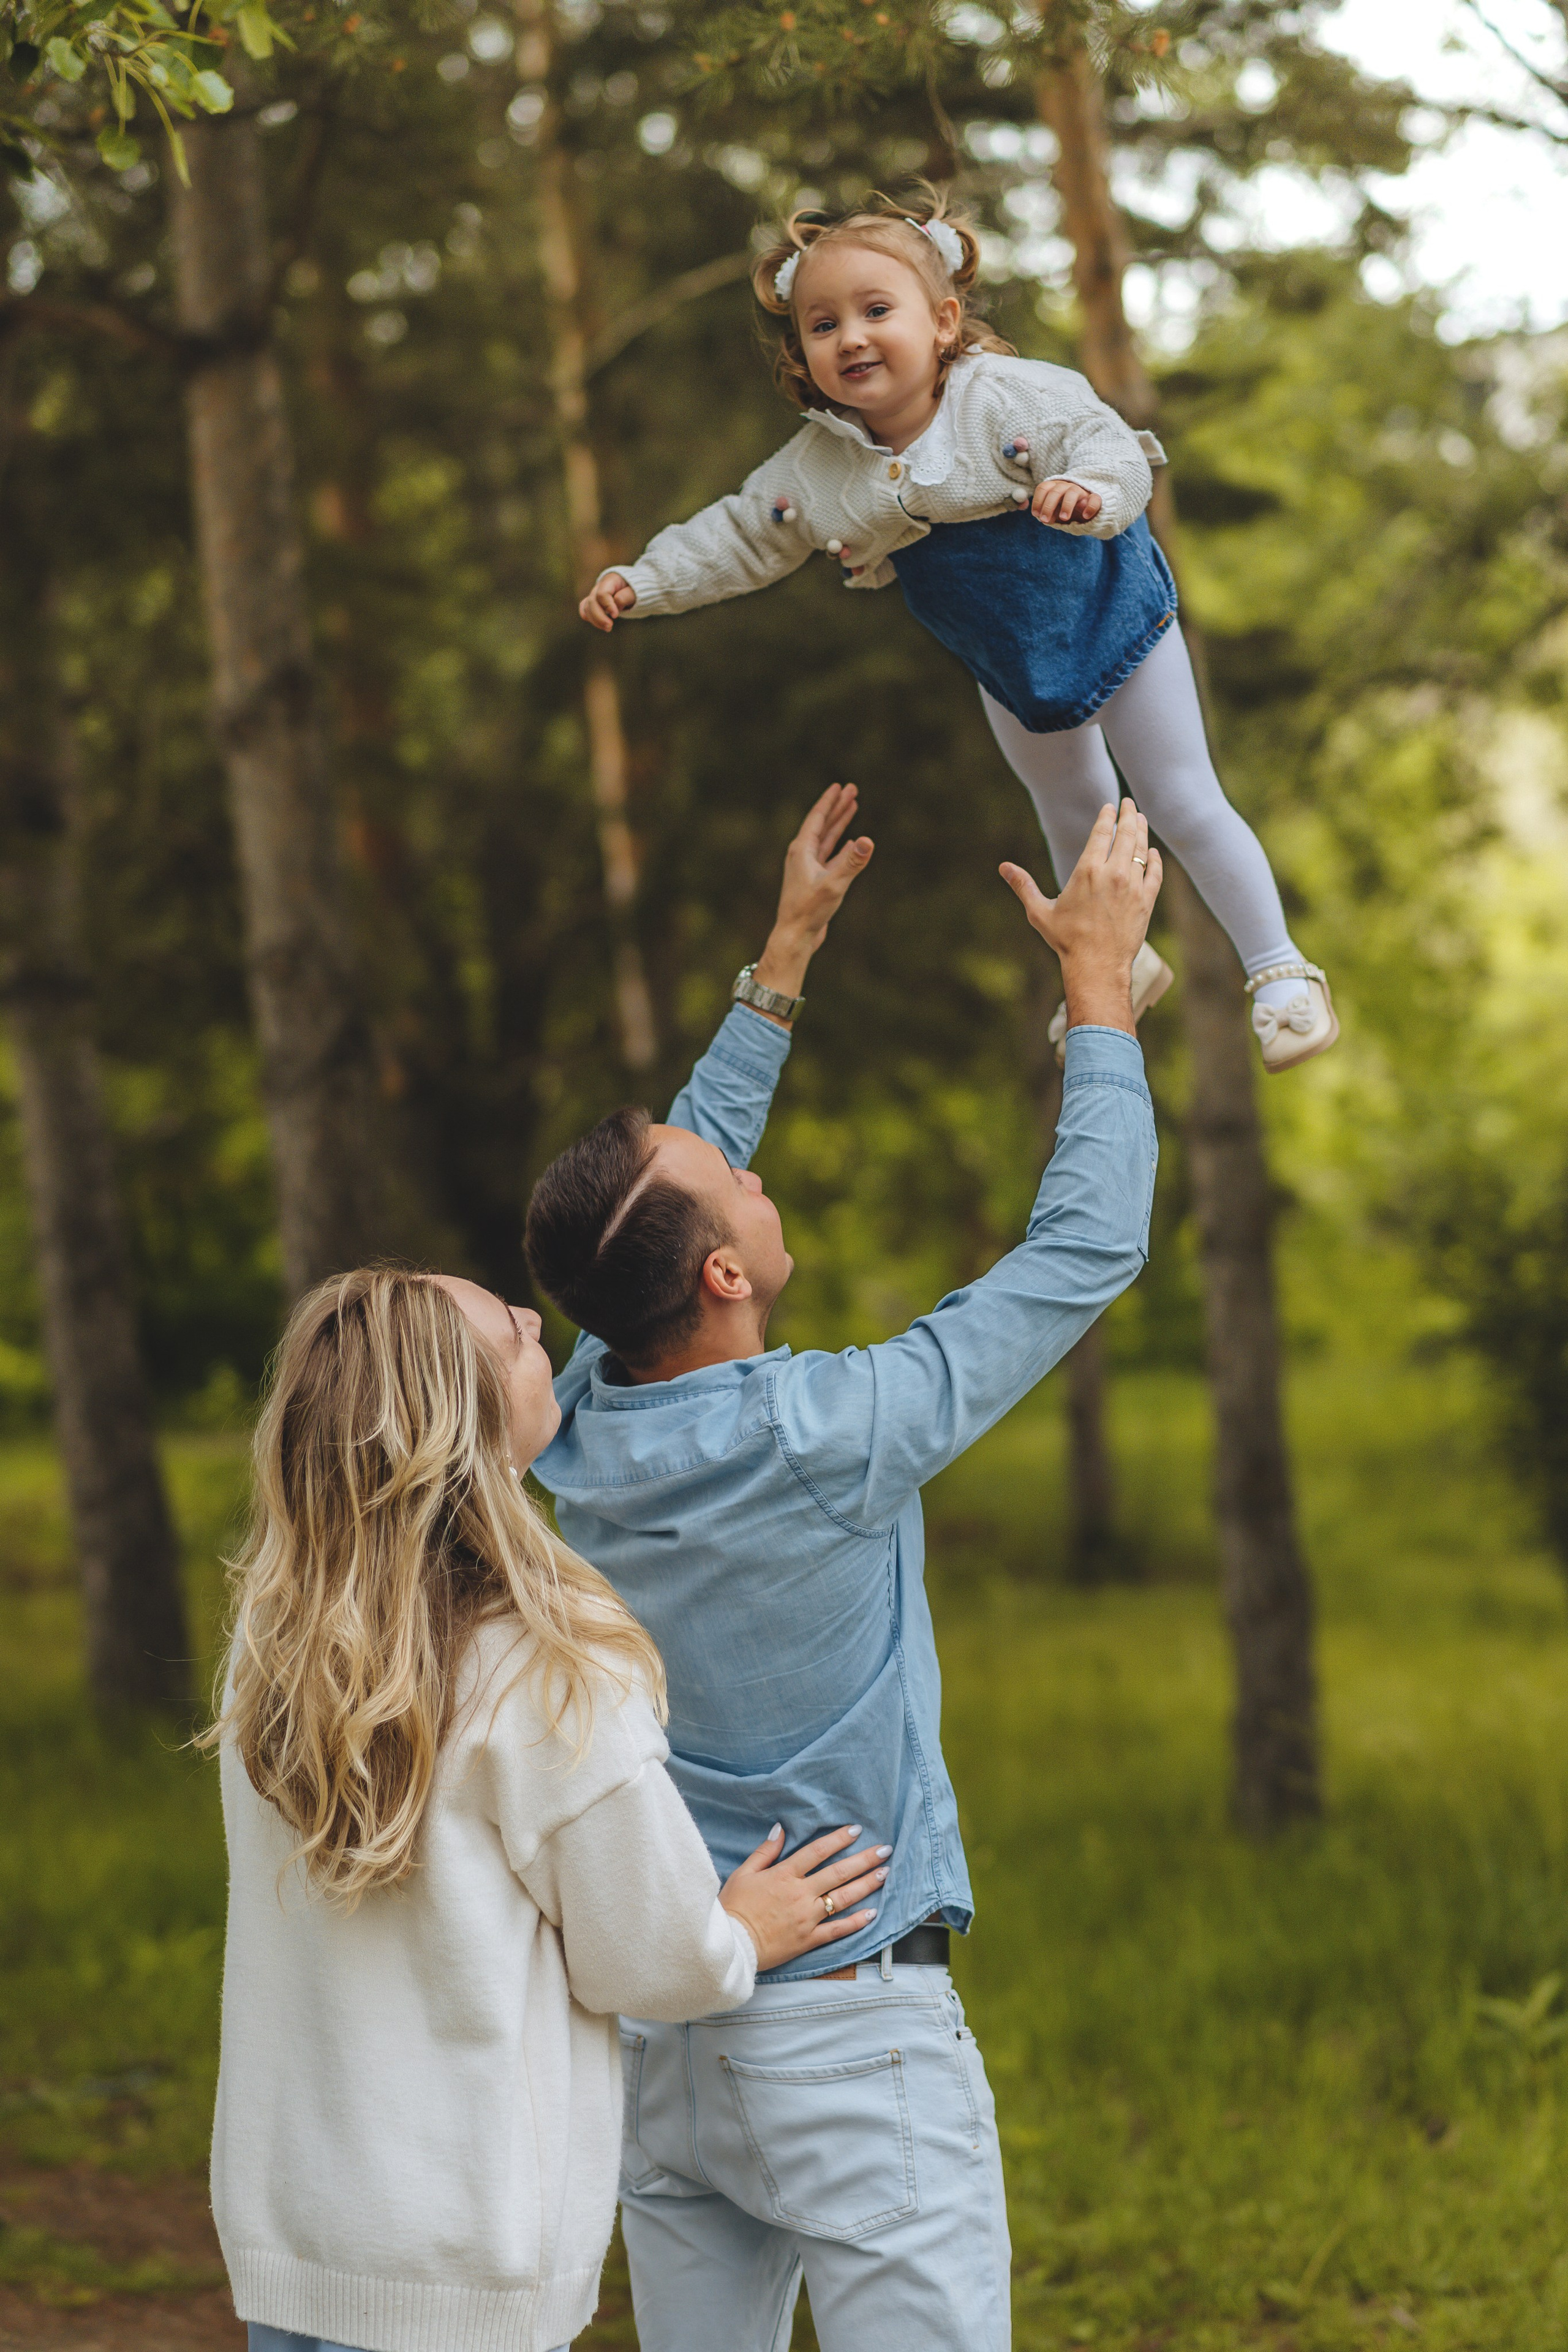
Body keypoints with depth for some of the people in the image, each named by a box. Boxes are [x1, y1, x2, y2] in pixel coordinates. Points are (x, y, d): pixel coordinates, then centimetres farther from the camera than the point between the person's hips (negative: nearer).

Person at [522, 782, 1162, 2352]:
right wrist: (1099, 975, 1)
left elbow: (682, 1185, 16)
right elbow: (1086, 1248, -10)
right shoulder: (828, 1443, -20)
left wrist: (785, 960, 22)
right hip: (845, 2024, -7)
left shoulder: (570, 1434, -3)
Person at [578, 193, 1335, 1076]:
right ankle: (1121, 966, 47)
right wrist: (641, 583, -12)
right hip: (1011, 670, 5)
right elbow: (739, 539, -5)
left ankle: (1281, 970, 16)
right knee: (1074, 816, 23)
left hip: (1114, 625, -5)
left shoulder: (1013, 398, -30)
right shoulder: (815, 471, -16)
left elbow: (1110, 445, -35)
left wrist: (1090, 491, -57)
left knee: (1185, 807, 1)